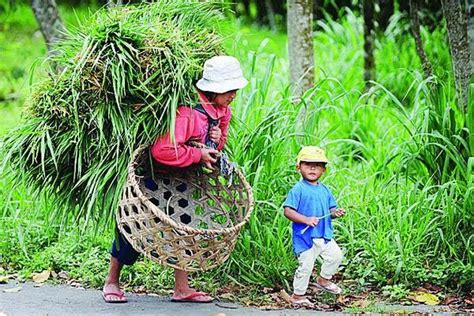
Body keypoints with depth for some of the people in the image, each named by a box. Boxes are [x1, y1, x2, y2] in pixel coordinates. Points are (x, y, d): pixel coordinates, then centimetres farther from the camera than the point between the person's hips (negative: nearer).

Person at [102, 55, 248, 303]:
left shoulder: (223, 111, -4)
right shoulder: (188, 112, -34)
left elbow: (216, 144, 13)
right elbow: (162, 150, -43)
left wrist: (218, 139, -13)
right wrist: (198, 154, -31)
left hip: (183, 179, 8)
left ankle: (182, 288, 14)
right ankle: (111, 281, 14)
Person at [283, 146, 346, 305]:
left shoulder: (324, 189, 10)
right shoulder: (298, 189, -12)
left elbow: (330, 209, 18)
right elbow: (288, 211, -17)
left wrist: (335, 213, -6)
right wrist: (306, 219, -26)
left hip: (324, 234, 7)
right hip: (305, 236, -7)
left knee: (336, 255, 10)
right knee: (305, 266, -2)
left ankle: (323, 280, 33)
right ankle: (297, 295, 13)